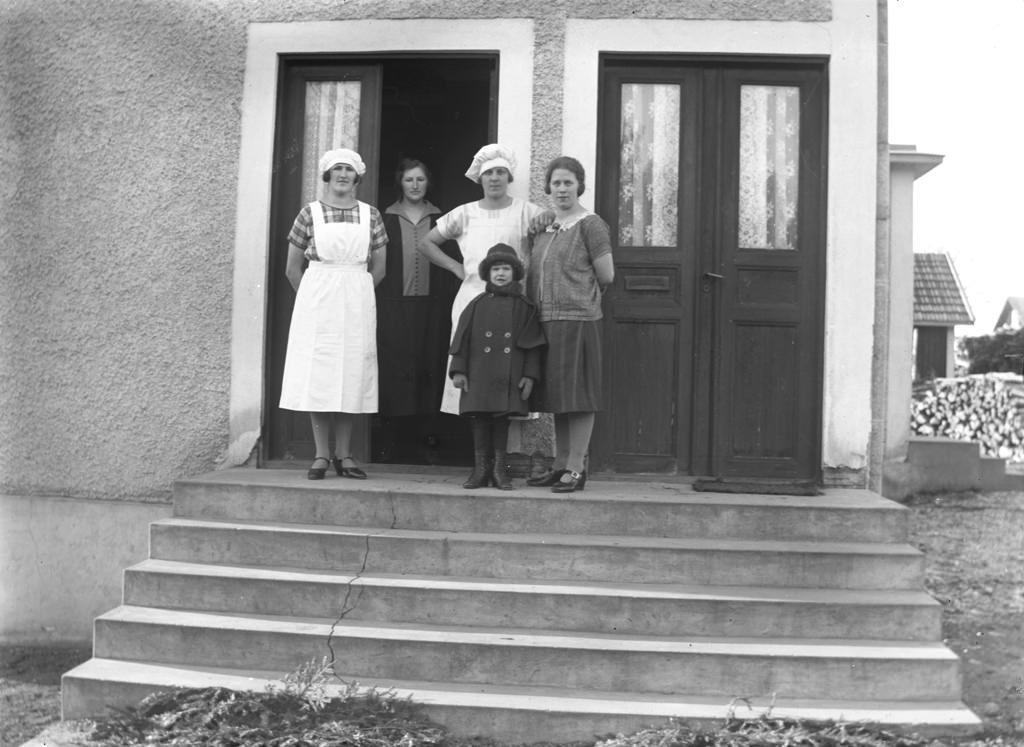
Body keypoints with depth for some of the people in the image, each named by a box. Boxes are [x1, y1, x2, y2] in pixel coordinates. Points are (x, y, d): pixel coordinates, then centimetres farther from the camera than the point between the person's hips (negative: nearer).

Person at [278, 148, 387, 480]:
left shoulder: (371, 215, 8)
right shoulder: (310, 213, 3)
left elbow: (378, 269, 12)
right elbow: (293, 268, 7)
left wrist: (355, 292, 8)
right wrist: (313, 297, 8)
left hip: (357, 303, 2)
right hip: (316, 302, -1)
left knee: (352, 377, 2)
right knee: (317, 377, -3)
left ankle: (344, 455, 10)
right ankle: (322, 455, 3)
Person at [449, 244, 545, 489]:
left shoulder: (523, 307, 6)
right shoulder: (477, 305, 7)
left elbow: (533, 344, 4)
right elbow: (462, 339, 6)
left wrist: (530, 374, -3)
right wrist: (458, 370, 0)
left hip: (509, 377, -1)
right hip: (480, 375, 1)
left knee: (502, 418, 3)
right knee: (480, 419, 3)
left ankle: (499, 469, 13)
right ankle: (481, 469, 11)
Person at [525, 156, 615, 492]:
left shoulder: (590, 224, -4)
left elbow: (606, 277, -4)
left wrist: (580, 293, 7)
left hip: (577, 319, -7)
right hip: (546, 321, 7)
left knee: (578, 396, -3)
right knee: (557, 396, 11)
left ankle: (577, 468, 2)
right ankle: (560, 465, 20)